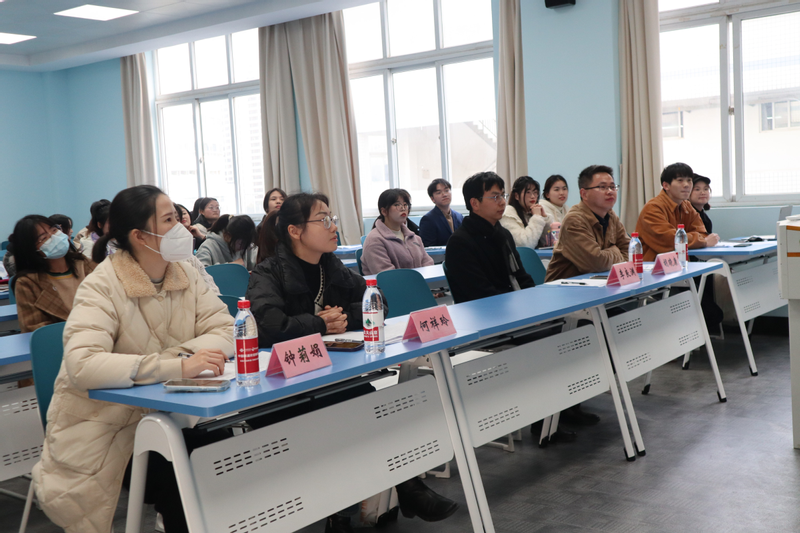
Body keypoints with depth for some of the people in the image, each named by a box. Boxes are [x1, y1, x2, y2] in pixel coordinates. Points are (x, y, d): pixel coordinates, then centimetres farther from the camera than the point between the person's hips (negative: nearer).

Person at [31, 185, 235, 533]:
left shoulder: (187, 275, 2)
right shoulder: (102, 287, -17)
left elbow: (226, 331, -5)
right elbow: (82, 365, -31)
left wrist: (185, 353, -26)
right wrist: (176, 367, -38)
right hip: (105, 429, -5)